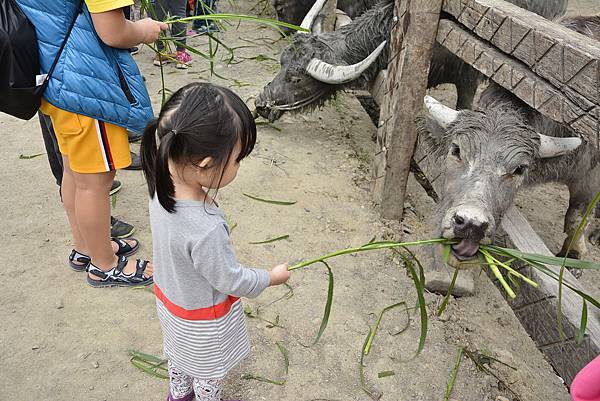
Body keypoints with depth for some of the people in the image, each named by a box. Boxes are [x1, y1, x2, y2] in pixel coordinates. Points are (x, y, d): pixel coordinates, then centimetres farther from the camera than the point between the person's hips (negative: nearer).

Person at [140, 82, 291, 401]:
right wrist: (273, 277, -12)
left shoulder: (163, 184, -23)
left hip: (170, 297, 7)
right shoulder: (206, 231, -45)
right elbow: (232, 280, -26)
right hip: (202, 319, -7)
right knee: (208, 371, 25)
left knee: (178, 354, 35)